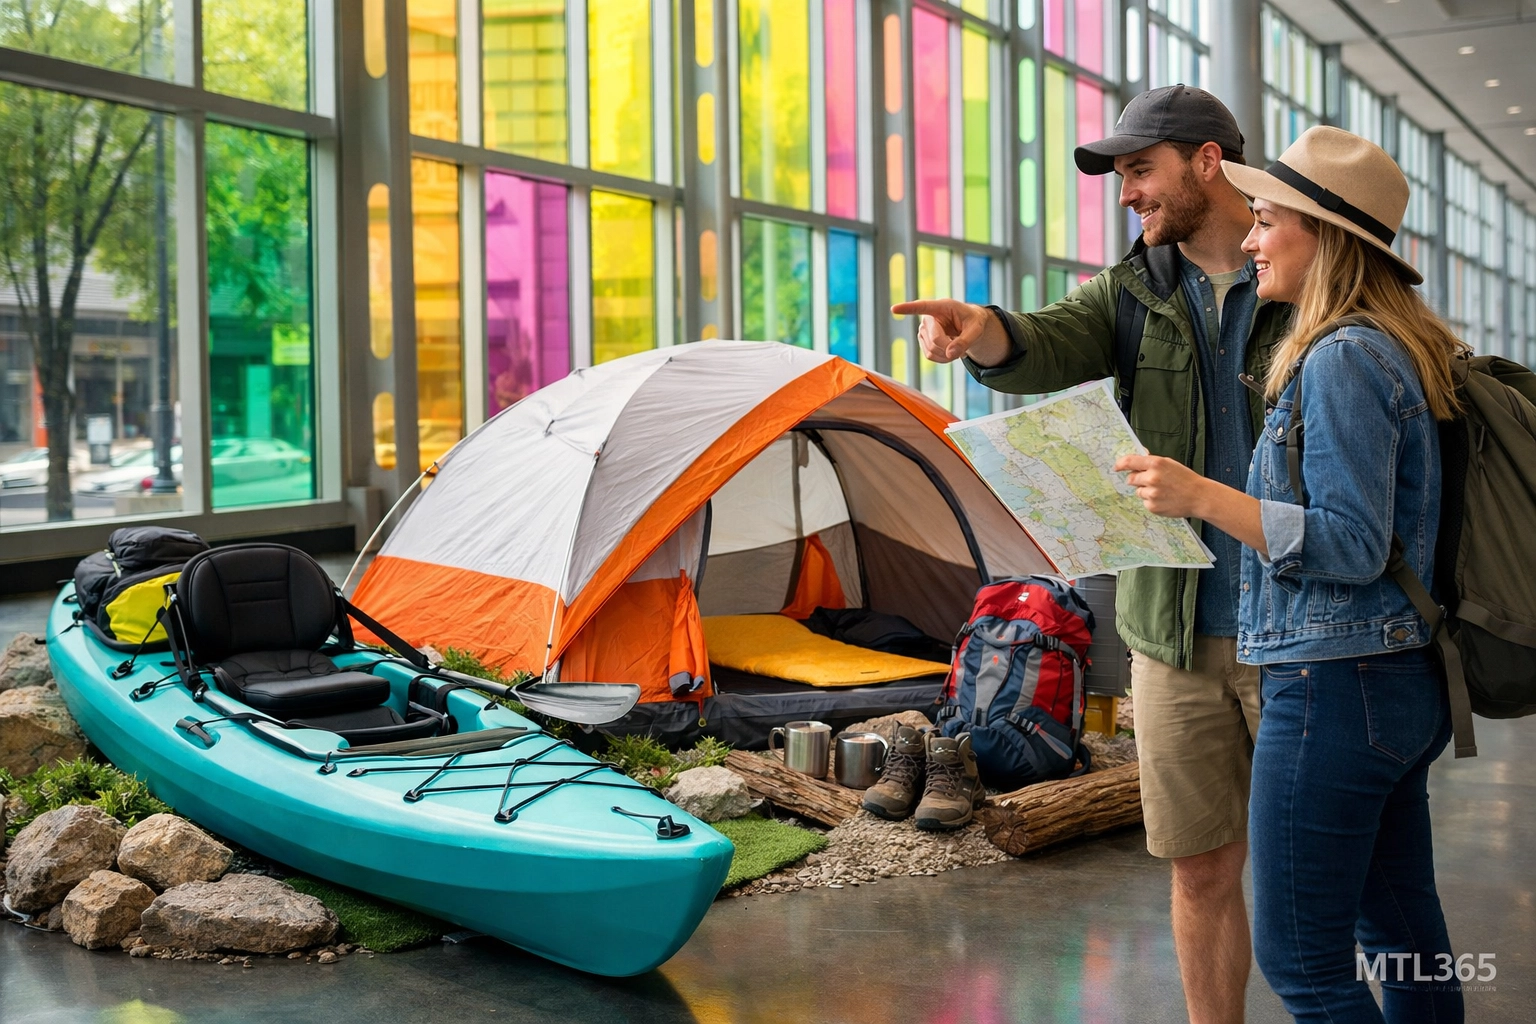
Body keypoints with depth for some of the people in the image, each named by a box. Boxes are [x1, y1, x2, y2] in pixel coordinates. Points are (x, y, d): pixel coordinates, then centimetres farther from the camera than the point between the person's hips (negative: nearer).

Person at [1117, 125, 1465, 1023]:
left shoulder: (1343, 360, -16)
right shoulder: (1396, 352, 14)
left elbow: (1351, 547, -20)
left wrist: (1201, 497, -21)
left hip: (1336, 684, -10)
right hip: (1404, 682, 10)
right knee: (1402, 934, 17)